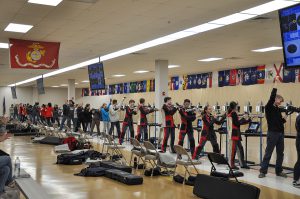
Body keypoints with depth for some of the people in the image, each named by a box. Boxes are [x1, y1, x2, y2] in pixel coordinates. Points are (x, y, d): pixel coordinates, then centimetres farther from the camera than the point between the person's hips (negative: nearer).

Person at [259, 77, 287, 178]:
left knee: (280, 153, 10)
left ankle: (279, 171, 19)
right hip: (272, 133, -7)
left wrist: (284, 118, -2)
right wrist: (276, 82, -18)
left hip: (280, 133, 7)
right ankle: (263, 171, 2)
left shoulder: (279, 109, 15)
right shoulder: (268, 107, -5)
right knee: (268, 153, -4)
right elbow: (272, 96, -17)